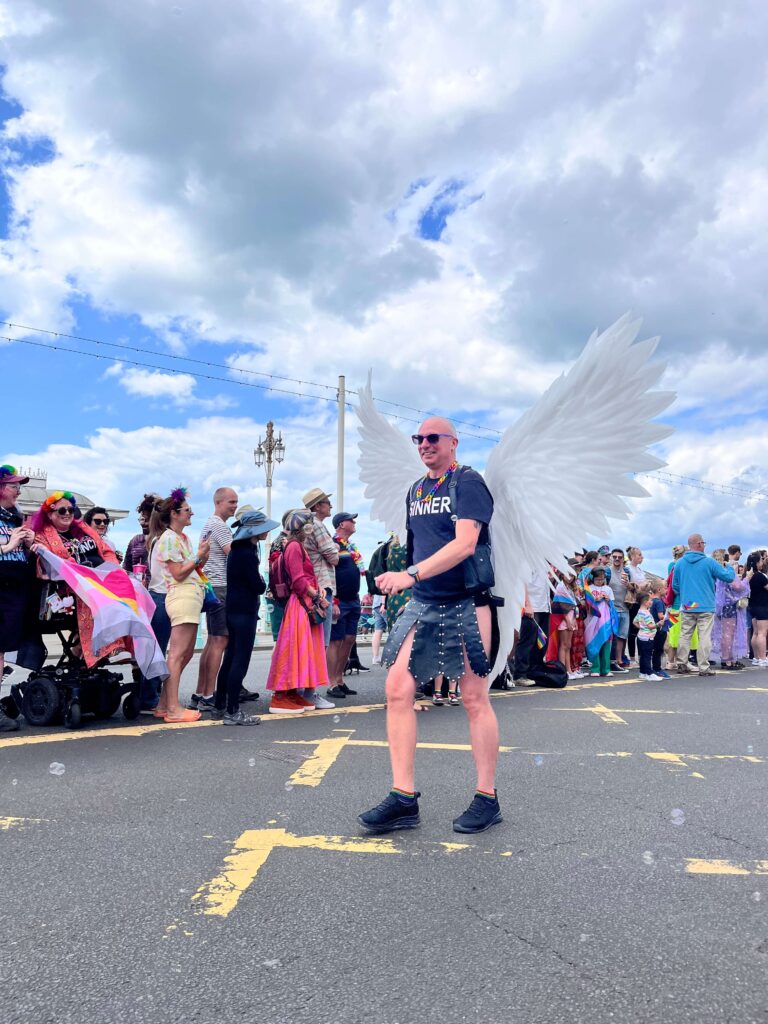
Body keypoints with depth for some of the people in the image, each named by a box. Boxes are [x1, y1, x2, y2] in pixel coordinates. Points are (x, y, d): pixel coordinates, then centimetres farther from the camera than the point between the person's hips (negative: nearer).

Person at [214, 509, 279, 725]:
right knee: (240, 662, -5)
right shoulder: (247, 554, -18)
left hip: (233, 610, 10)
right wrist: (262, 581, 2)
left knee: (230, 659, 15)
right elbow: (259, 587, -16)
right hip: (245, 612, -10)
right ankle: (232, 712, -2)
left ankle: (221, 706, 23)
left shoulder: (237, 550, 13)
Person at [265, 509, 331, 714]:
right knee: (295, 648, -8)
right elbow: (299, 580, -19)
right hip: (300, 604, -10)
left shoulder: (300, 546, 19)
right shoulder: (294, 546, -13)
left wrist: (318, 588, 5)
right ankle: (281, 698, -4)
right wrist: (316, 595, -10)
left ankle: (294, 694, 18)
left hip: (308, 604, 10)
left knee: (304, 649, 12)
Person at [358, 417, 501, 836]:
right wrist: (414, 586, 15)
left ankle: (487, 798, 16)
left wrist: (411, 575, -29)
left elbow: (464, 544, -21)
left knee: (474, 699, 1)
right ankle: (403, 798, 3)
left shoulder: (468, 483, -8)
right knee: (397, 689, -4)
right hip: (422, 603, 7)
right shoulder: (415, 491, 14)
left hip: (465, 604, -6)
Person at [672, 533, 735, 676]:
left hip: (686, 607, 4)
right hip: (706, 607, -4)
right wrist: (729, 567, 19)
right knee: (705, 637, 1)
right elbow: (729, 577, -3)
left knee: (685, 636, 10)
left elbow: (675, 586, 9)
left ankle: (681, 664, 13)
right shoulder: (708, 562, -9)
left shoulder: (680, 563, 2)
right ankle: (704, 667, 3)